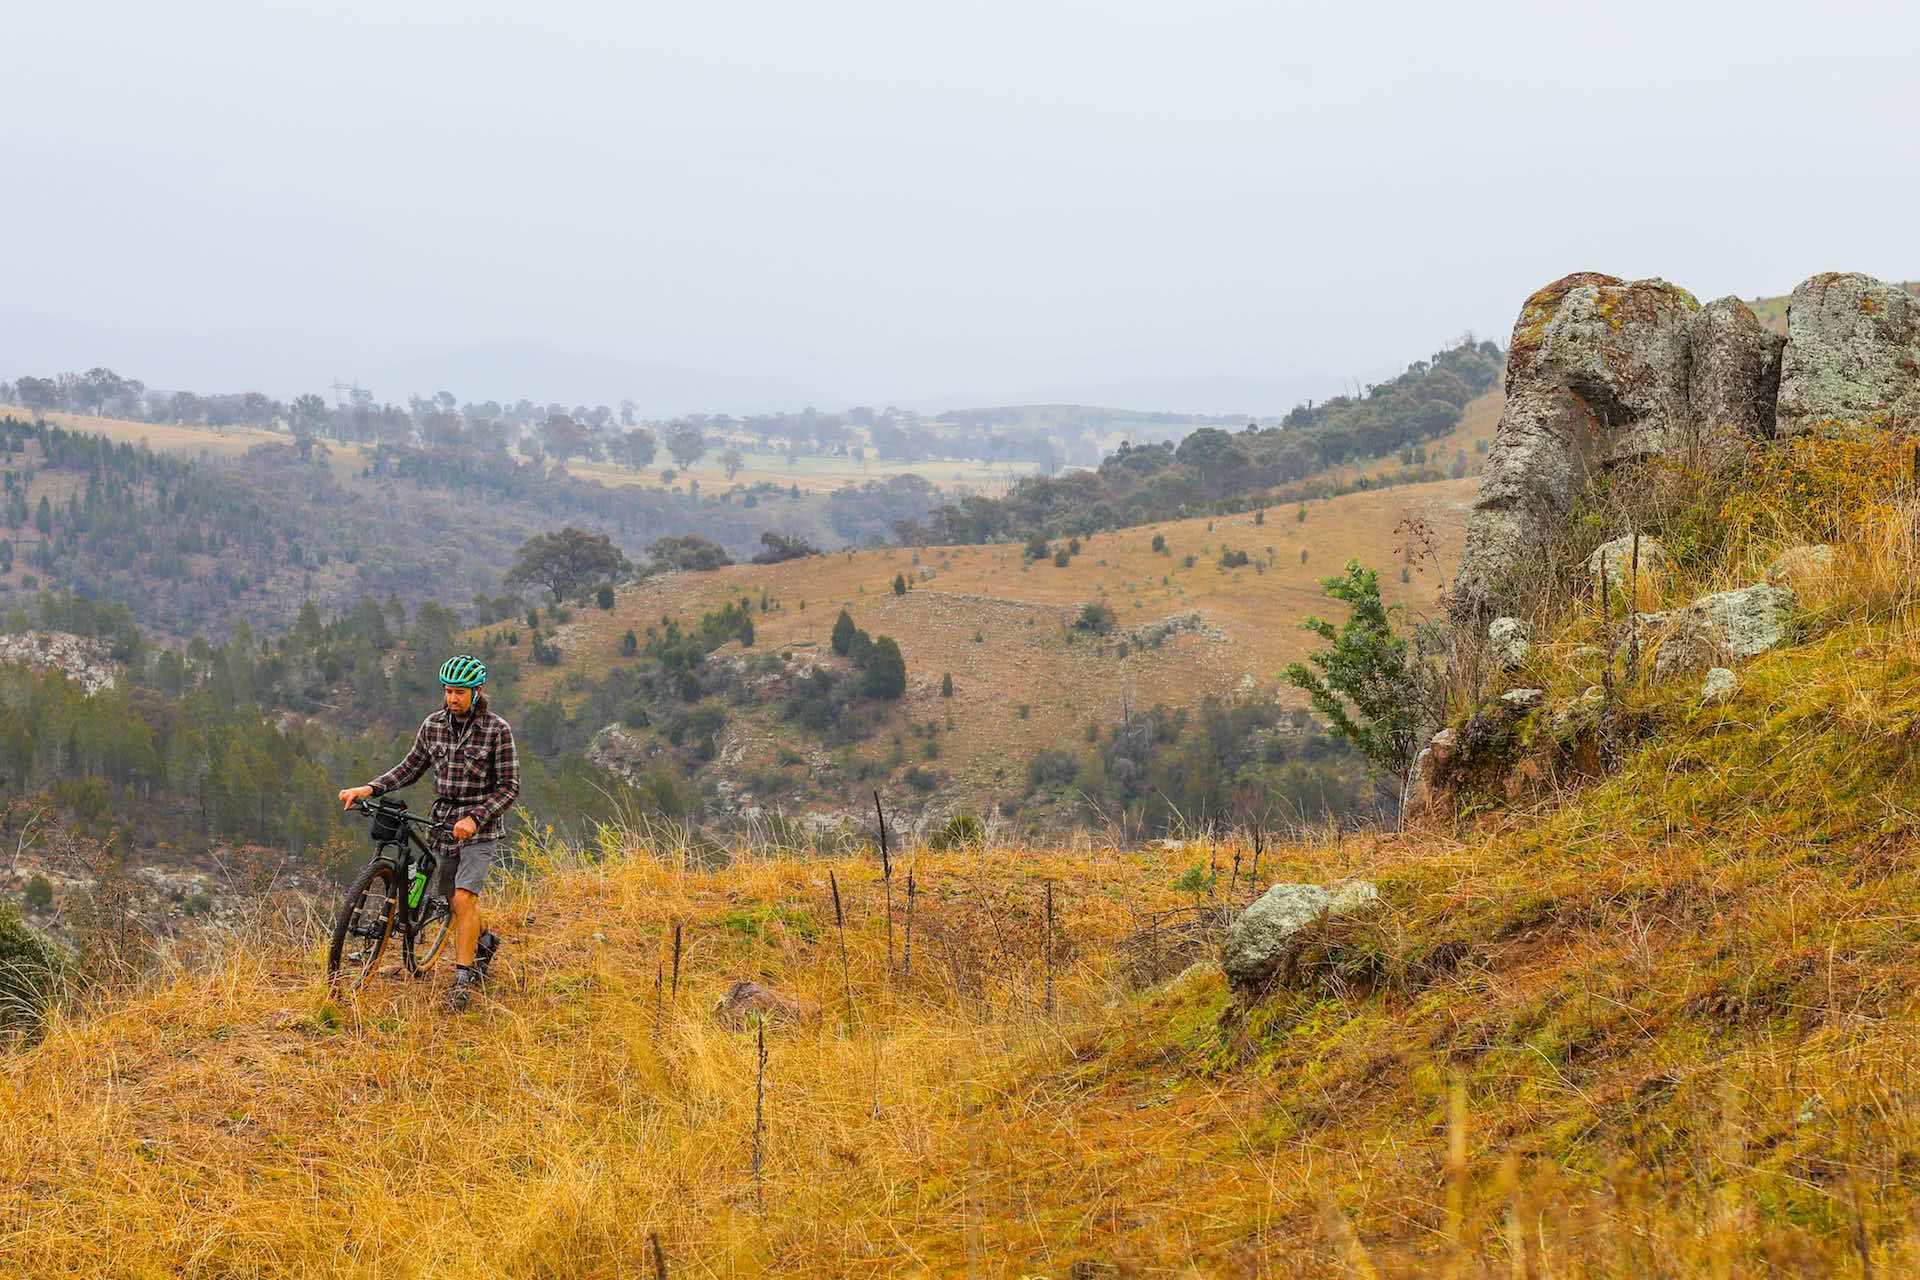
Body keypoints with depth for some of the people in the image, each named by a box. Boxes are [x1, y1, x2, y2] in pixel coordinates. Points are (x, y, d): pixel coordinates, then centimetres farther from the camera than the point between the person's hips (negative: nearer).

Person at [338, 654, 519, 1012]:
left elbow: (509, 787, -13)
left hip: (479, 827, -5)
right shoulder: (434, 725, 1)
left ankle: (463, 980, -12)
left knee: (463, 898, -18)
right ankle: (483, 942, 44)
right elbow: (411, 768, 11)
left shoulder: (497, 730, -13)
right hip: (443, 823, 5)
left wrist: (474, 818, -26)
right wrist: (369, 789, -3)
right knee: (455, 901, 15)